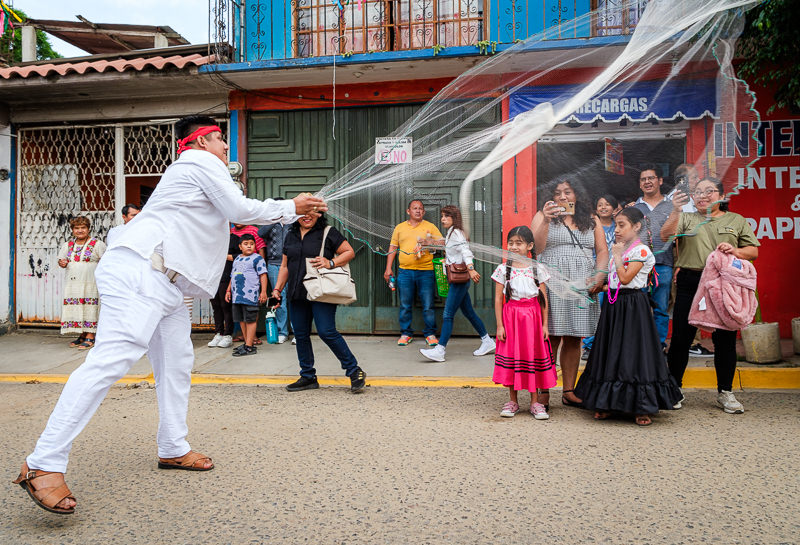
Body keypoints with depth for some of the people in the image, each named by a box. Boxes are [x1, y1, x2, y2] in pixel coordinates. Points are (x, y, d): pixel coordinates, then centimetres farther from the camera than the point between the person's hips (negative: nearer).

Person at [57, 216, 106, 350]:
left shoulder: (97, 244, 0)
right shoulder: (67, 245, 14)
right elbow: (61, 260, 20)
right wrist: (62, 263, -3)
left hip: (90, 283, -5)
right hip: (72, 283, 5)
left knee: (89, 308, -6)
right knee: (75, 308, 5)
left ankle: (90, 338, -2)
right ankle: (82, 335, 15)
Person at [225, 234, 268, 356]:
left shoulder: (257, 258, -2)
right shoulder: (237, 259, 19)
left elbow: (263, 275, -7)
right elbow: (232, 276, 26)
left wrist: (263, 292, -13)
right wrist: (228, 290, 21)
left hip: (250, 295, -7)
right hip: (237, 295, 7)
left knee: (250, 320, -4)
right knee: (241, 320, 11)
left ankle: (249, 346, -3)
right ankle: (248, 342, 22)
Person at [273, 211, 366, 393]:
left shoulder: (328, 233, -1)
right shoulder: (290, 236, 16)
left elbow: (349, 252, -1)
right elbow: (285, 265, 22)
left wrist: (331, 263, -16)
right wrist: (277, 288, 15)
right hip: (296, 295, 6)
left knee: (326, 332, -12)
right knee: (300, 335, 8)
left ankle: (354, 371, 1)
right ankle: (308, 377, 22)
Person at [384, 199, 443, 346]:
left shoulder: (430, 227, 9)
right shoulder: (400, 228, 14)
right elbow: (393, 248, 15)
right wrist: (388, 268, 9)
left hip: (426, 271, -1)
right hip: (404, 271, 2)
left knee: (428, 305, 0)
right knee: (405, 305, 6)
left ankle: (430, 334, 12)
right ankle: (406, 333, 17)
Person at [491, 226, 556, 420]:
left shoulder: (537, 269, 2)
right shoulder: (503, 269, 1)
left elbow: (543, 299, 4)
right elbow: (498, 299, 0)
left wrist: (544, 325, 1)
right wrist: (499, 325, -5)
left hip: (532, 317, 0)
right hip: (511, 316, 0)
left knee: (533, 355, 2)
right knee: (511, 355, 3)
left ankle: (535, 402, 13)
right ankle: (513, 401, 16)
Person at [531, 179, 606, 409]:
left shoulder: (591, 221, 17)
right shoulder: (542, 217, 8)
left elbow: (602, 251, 12)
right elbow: (536, 248, -5)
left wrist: (600, 275, -5)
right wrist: (545, 221, -17)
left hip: (583, 285, 3)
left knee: (574, 339, 6)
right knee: (550, 339, -7)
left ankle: (569, 391, 15)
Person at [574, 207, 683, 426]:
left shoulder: (641, 250, -11)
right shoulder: (619, 249, 14)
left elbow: (625, 278, -20)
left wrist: (617, 256, -13)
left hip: (633, 307, -8)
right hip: (614, 305, 8)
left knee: (633, 353, -5)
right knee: (612, 352, 11)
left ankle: (642, 408, 6)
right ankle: (608, 403, 21)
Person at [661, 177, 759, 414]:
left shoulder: (736, 221, 14)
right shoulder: (686, 218, 11)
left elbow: (753, 251, 11)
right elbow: (665, 236, -6)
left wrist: (735, 251, -9)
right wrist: (675, 211, -20)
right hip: (690, 284, -1)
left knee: (725, 339, 4)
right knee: (681, 337, 0)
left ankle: (725, 392, 18)